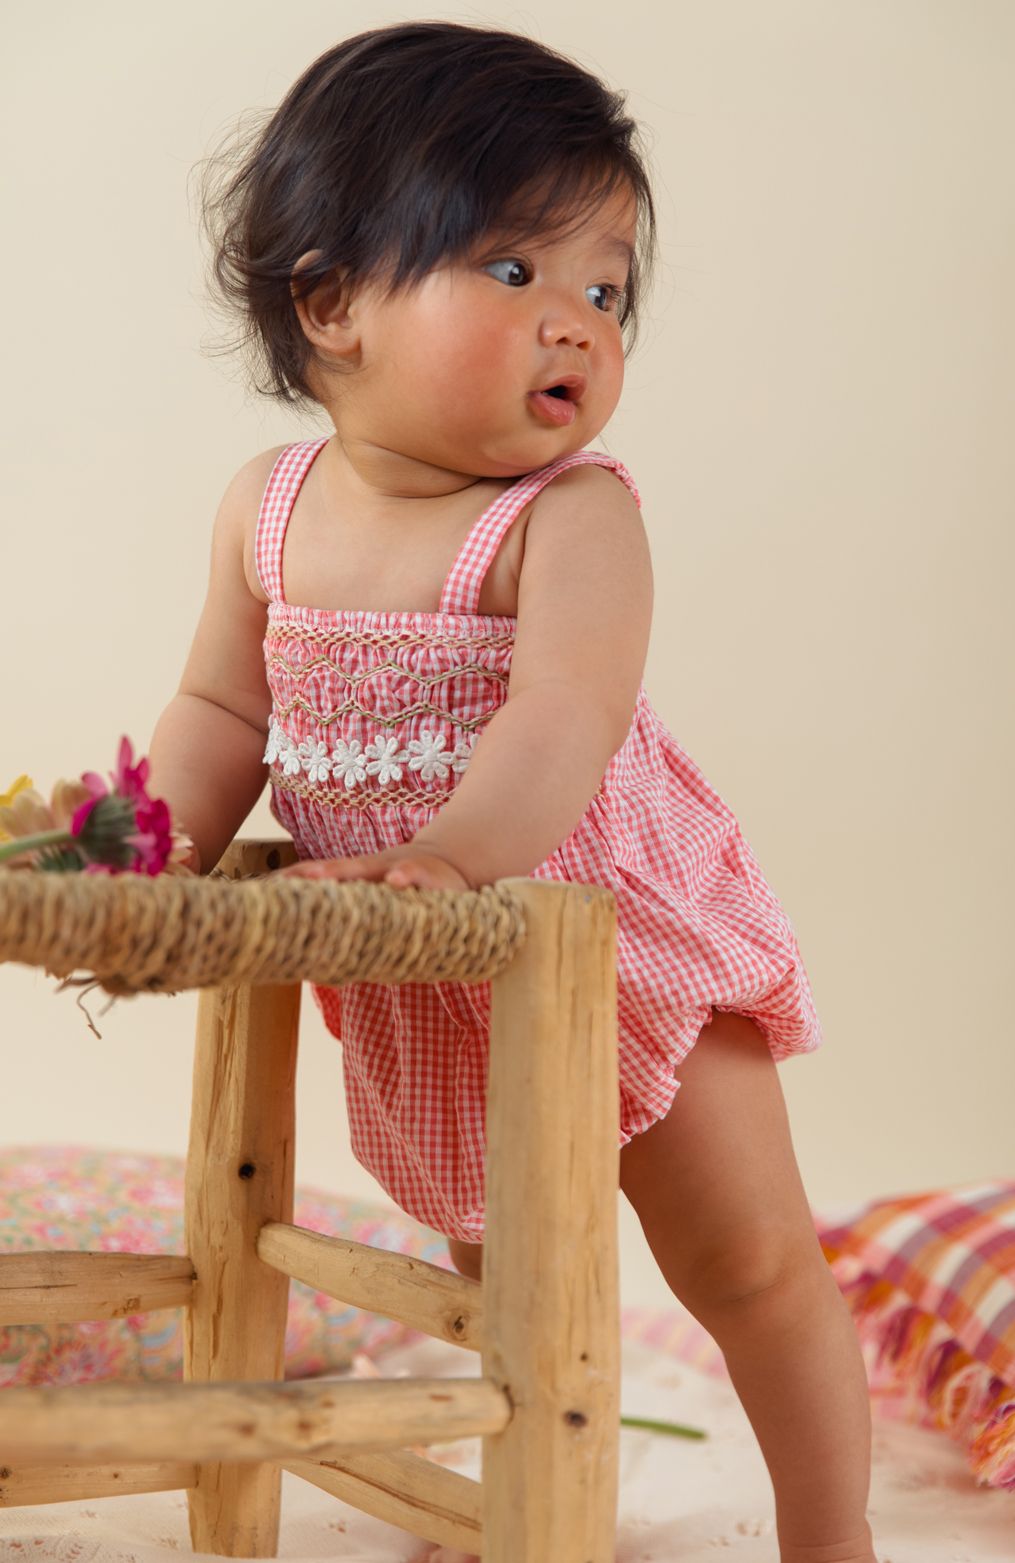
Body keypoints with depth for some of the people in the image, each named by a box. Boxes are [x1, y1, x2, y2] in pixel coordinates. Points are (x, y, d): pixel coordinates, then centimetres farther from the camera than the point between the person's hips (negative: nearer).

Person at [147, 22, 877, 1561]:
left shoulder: (572, 511, -22)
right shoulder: (270, 510, -6)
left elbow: (568, 711, -37)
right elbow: (228, 706, 2)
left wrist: (449, 856, -51)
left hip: (620, 932, -4)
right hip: (423, 994, 5)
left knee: (752, 1263, 4)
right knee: (495, 1266, 23)